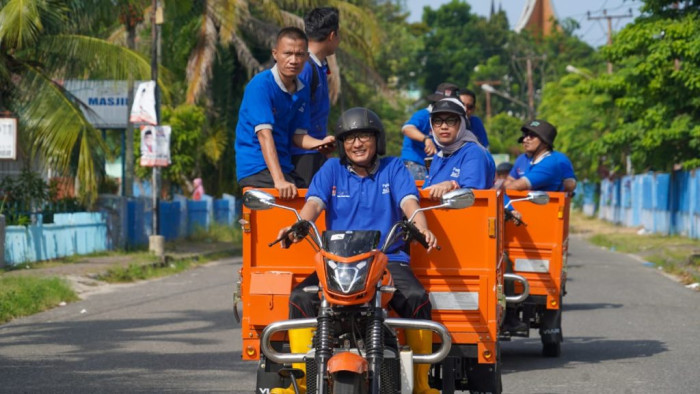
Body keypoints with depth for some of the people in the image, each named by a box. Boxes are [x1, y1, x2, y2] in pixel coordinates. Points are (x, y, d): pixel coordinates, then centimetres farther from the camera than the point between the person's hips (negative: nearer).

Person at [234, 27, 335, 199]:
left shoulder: (302, 92, 8)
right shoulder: (261, 85, -15)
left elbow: (298, 135, 10)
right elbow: (264, 134, -23)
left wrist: (320, 143, -14)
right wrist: (279, 180, -31)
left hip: (286, 167, 7)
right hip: (256, 169, -7)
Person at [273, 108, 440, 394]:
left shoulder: (393, 168, 11)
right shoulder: (332, 169, 14)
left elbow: (409, 202, -5)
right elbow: (314, 202, -2)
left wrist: (422, 229, -28)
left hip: (388, 259, -1)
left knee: (417, 300, -29)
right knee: (301, 298, -24)